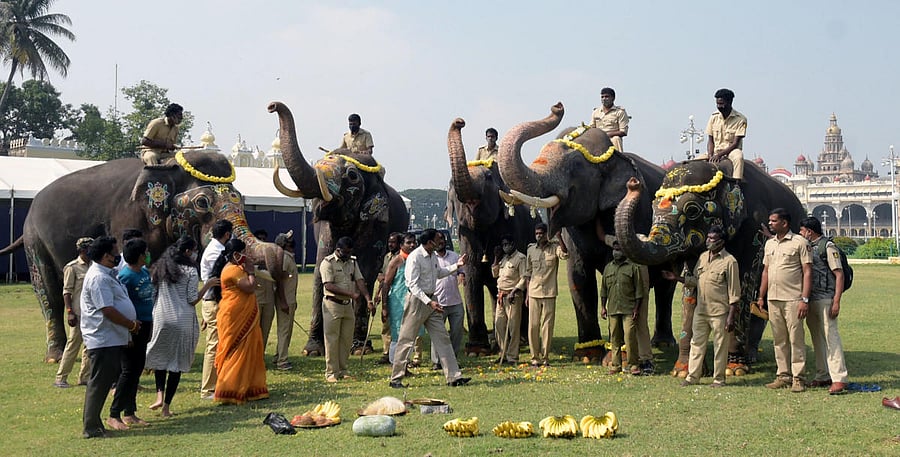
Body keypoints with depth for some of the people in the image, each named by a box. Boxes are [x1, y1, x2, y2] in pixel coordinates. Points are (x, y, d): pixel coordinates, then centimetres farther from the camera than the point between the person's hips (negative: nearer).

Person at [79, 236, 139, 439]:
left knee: (104, 382, 15)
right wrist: (131, 325, -13)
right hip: (103, 340, -11)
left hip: (112, 338, 11)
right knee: (99, 383, -5)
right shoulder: (98, 278, -18)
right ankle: (91, 428, 1)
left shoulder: (105, 274, 16)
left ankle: (93, 423, 23)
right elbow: (108, 310, -23)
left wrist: (131, 324, 16)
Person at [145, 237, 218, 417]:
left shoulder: (159, 268, 9)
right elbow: (192, 300, -7)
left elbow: (152, 294, 10)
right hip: (183, 320, -4)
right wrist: (208, 285, 1)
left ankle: (160, 394, 2)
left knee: (160, 356, 21)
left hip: (161, 318, 4)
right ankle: (167, 405, 6)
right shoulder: (190, 270, -5)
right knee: (178, 361, 5)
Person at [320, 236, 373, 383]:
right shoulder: (328, 262, -10)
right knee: (332, 340, -3)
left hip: (348, 305, 6)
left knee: (347, 339, 8)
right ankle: (331, 372, 2)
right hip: (332, 305, -6)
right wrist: (351, 294, -24)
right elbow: (329, 285, -19)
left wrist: (368, 299, -10)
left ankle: (342, 370, 16)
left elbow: (360, 281, 4)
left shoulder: (352, 262, 10)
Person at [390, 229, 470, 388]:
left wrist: (457, 266, 19)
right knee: (406, 340, -1)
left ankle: (453, 376, 8)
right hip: (417, 300, -8)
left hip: (431, 300, 9)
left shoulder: (433, 256, 10)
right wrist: (429, 302, -29)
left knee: (442, 338, 5)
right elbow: (413, 285, -21)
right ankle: (396, 379, 8)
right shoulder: (415, 257, -17)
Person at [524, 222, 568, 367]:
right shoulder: (531, 250, 9)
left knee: (548, 326, 0)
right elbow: (528, 273, 13)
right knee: (533, 325, 1)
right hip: (534, 293, 2)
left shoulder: (554, 247, 1)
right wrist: (527, 294, 9)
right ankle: (535, 357, 8)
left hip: (549, 293, -2)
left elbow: (565, 255, -21)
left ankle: (545, 357, 8)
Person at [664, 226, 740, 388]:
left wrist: (731, 316, -13)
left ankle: (719, 379, 12)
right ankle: (692, 376, 15)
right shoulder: (703, 257, 12)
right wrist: (676, 278, 12)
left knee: (720, 345, 2)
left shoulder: (729, 261, -8)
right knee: (696, 342, 9)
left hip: (719, 312, -6)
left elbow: (734, 292, -9)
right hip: (701, 310, 6)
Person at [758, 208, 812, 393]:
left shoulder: (799, 242, -4)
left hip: (792, 299, -6)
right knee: (779, 340, 9)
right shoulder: (769, 244, 16)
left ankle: (798, 378, 1)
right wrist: (760, 296, 16)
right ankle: (783, 376, 16)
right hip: (773, 299, 7)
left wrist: (805, 299, -14)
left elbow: (807, 272, -7)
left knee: (796, 338, -3)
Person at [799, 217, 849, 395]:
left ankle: (839, 379, -14)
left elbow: (839, 274, -11)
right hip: (811, 300, 8)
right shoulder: (807, 247, 17)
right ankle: (823, 376, 17)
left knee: (830, 336, -12)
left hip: (825, 299, -8)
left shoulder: (828, 246, -7)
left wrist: (836, 301, -19)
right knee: (817, 338, 11)